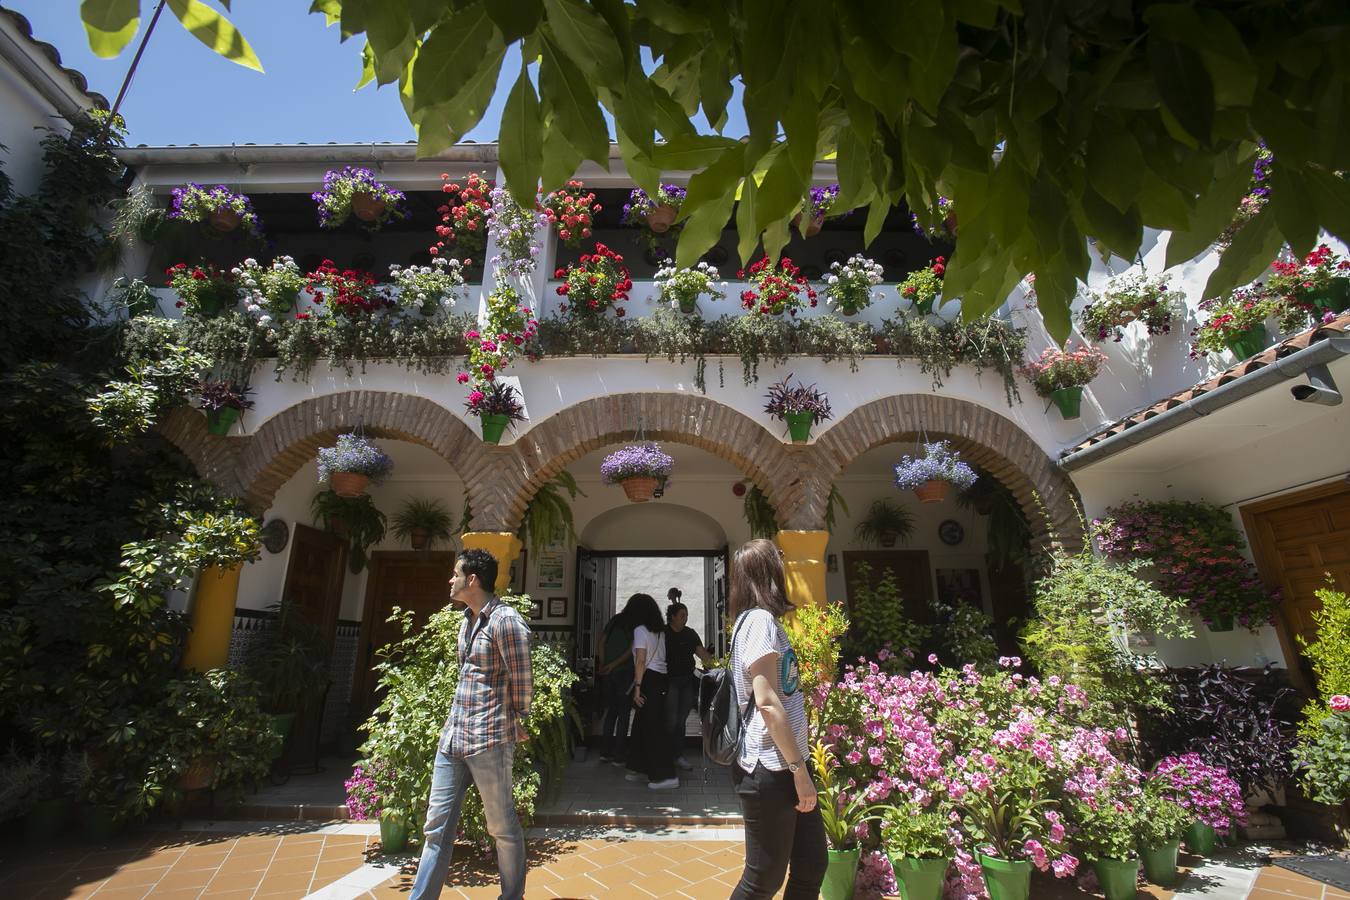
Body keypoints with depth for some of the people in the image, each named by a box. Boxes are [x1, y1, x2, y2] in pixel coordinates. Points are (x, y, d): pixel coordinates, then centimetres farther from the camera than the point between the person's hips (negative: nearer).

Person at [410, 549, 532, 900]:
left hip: (488, 739, -8)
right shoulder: (467, 619, 11)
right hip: (452, 735, 8)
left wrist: (515, 722, 0)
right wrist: (454, 725, 16)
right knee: (437, 825, 14)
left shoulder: (505, 620, -17)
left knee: (502, 826, 8)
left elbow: (521, 681, -13)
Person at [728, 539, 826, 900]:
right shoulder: (760, 620, -17)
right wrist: (799, 768, -16)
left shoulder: (762, 620, 13)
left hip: (783, 763, 9)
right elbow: (767, 702, -21)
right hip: (769, 769, -9)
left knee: (812, 865, 15)